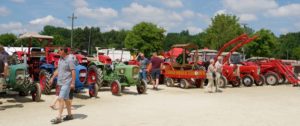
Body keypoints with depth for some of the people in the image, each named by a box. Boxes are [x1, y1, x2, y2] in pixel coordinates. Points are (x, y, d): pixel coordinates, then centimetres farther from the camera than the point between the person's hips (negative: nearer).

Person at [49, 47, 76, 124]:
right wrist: (52, 78, 14)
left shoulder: (69, 60, -14)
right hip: (61, 82, 9)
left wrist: (73, 83, -21)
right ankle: (69, 115, 26)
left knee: (61, 99, -12)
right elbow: (58, 70, 19)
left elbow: (73, 72, -18)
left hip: (66, 83, -9)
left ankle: (59, 118, -9)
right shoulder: (61, 59, 12)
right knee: (66, 99, 15)